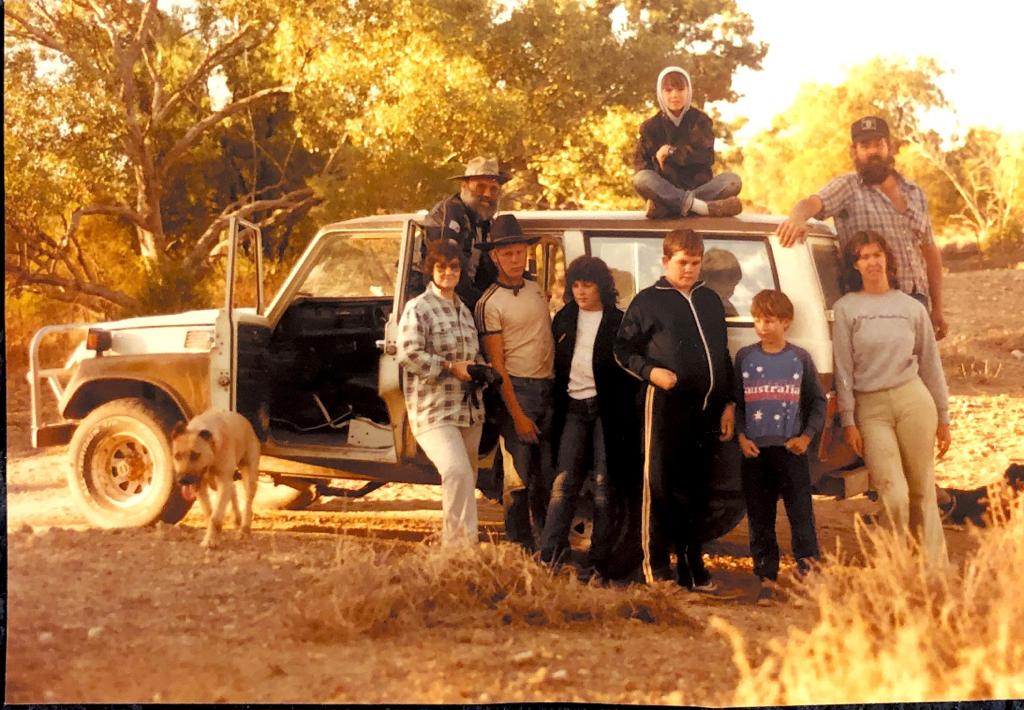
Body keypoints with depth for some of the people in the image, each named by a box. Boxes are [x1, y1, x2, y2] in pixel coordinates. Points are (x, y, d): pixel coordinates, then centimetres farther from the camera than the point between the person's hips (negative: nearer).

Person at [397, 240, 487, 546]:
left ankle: (451, 544, 27)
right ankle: (464, 544, -24)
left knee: (465, 479, 14)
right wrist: (450, 368, -17)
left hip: (469, 410, 8)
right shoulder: (418, 309, -8)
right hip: (434, 412, -8)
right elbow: (408, 355, -19)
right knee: (457, 473, -25)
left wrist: (479, 367, 6)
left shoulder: (464, 310, 17)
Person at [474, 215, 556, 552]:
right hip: (517, 389, -6)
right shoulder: (490, 303, -7)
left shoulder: (536, 290, 12)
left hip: (548, 388, 6)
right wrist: (517, 414, -14)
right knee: (519, 475, -7)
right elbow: (496, 363, -10)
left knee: (546, 474, 9)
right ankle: (519, 547, 1)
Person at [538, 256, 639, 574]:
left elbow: (629, 373, -1)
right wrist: (555, 410, 9)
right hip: (573, 408, 3)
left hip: (607, 408, -3)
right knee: (564, 482, -6)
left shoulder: (618, 322, 0)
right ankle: (549, 557, -11)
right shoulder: (564, 320, 12)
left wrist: (626, 415, -8)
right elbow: (557, 366, 15)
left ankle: (599, 561, 4)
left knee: (605, 486, 0)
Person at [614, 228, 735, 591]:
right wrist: (650, 371, -14)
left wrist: (728, 403, 15)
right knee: (660, 486, -4)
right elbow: (623, 349, 2)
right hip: (666, 405, -5)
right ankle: (656, 567, 1)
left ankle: (692, 567, 16)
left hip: (706, 408, 5)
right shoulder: (648, 301, 1)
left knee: (696, 490, 9)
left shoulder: (710, 300, 17)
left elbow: (723, 355, 21)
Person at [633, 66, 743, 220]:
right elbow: (641, 163, 0)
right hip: (666, 188, -1)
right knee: (640, 179, -32)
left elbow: (707, 156, -8)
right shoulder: (651, 126, 7)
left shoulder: (700, 120, 5)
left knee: (733, 180, -28)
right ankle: (703, 206, -44)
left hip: (698, 185, 1)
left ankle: (664, 205, -40)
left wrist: (672, 152, -12)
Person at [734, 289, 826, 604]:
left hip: (791, 449, -1)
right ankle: (766, 578, 12)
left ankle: (808, 573, 1)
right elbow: (734, 402, 9)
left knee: (801, 513, -4)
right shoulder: (745, 357, 7)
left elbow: (817, 401, 9)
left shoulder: (799, 358, 4)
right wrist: (741, 436, -5)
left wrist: (807, 435, -3)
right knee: (759, 517, 5)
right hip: (755, 449, 1)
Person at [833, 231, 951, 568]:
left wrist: (943, 417, 11)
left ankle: (936, 565, 9)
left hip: (913, 400, 1)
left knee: (922, 493, 3)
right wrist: (848, 421, -4)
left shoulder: (912, 308, 8)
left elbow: (931, 365, 12)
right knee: (895, 497, -10)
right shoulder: (846, 308, 2)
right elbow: (843, 369, 1)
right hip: (871, 408, -1)